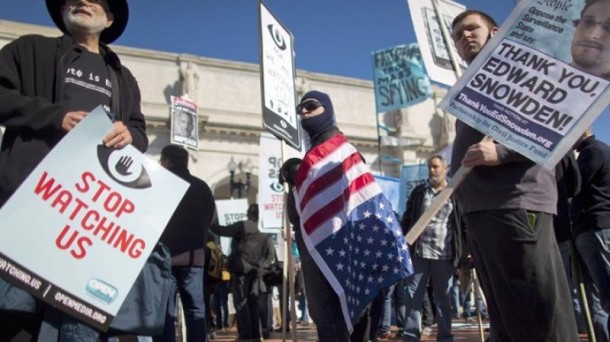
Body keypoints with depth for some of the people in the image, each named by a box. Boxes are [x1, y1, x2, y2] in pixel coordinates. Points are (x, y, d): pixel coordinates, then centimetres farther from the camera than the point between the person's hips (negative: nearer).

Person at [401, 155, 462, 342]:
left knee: (443, 299, 9)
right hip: (418, 253, 1)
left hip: (444, 255, -1)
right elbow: (407, 220, 10)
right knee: (413, 296, 1)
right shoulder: (418, 192, 10)